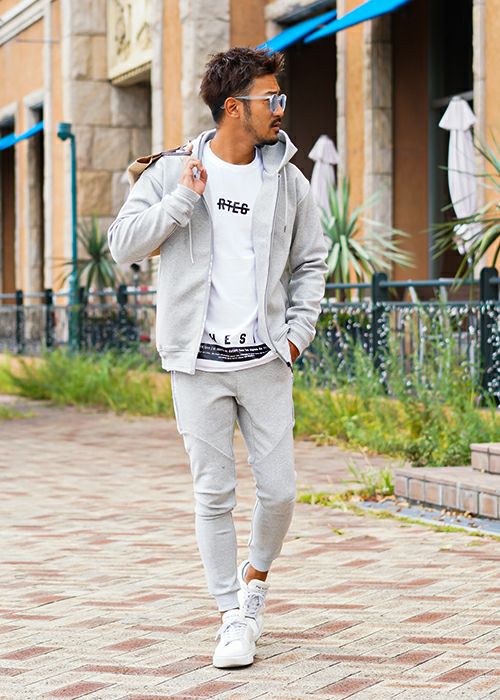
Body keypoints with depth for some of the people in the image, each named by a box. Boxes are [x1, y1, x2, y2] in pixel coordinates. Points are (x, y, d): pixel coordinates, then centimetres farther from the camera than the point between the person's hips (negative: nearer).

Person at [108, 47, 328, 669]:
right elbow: (123, 245, -7)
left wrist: (299, 331, 7)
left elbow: (310, 262, 17)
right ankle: (232, 616, 12)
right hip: (198, 361, -2)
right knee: (214, 494, 0)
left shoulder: (288, 182, 7)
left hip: (265, 361, 2)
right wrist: (182, 199, -15)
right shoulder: (172, 174, 0)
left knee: (278, 490, 0)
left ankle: (256, 576, 29)